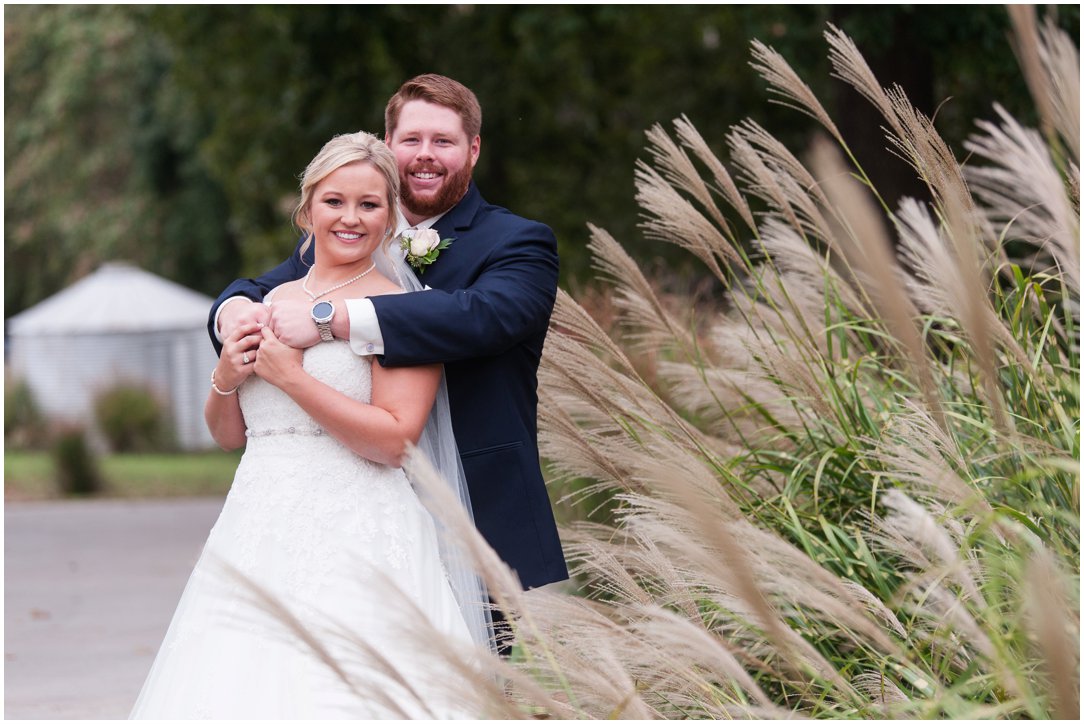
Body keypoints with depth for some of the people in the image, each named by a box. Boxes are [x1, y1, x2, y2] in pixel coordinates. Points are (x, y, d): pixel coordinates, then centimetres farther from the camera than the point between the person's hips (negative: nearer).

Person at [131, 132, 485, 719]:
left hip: (352, 539, -5)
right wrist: (226, 378, 0)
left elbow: (395, 439, -15)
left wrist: (290, 377, -13)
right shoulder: (272, 302, 15)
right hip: (257, 533, 6)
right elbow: (229, 434, 21)